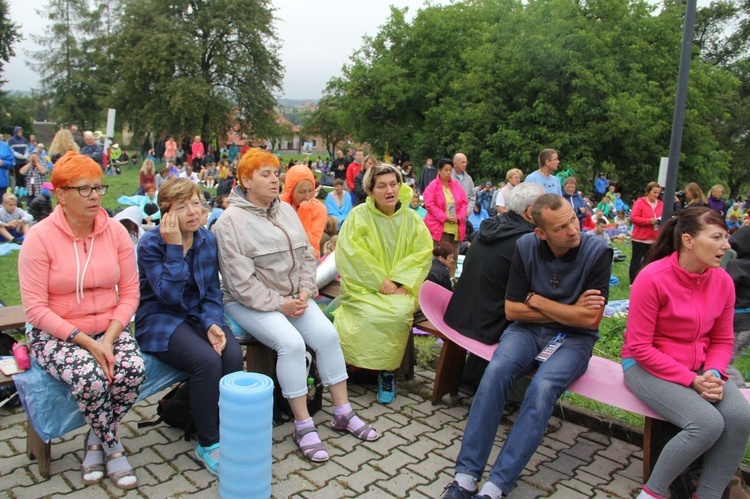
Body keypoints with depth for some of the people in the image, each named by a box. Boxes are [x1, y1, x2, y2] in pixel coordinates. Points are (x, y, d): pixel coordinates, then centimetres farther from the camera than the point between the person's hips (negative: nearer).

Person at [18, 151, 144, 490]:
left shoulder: (115, 231, -2)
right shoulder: (40, 237, -10)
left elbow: (129, 294, 0)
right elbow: (35, 309, -11)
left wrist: (109, 338, -14)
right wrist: (83, 340, -20)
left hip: (110, 328, 3)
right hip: (56, 334, -2)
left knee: (132, 371, -26)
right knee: (90, 377, -31)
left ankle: (97, 440, 3)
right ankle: (112, 446, -1)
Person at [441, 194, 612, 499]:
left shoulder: (598, 253, -11)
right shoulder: (526, 247, -5)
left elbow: (591, 319, -15)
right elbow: (512, 310, -4)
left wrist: (537, 301, -11)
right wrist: (567, 311, -10)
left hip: (574, 338, -2)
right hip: (528, 329, 2)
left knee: (542, 387, -32)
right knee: (496, 371, -28)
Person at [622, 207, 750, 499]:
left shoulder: (723, 281, -1)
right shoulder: (652, 278, -18)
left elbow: (723, 340, 9)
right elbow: (640, 347, -15)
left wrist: (713, 374, -11)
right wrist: (691, 380, -18)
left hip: (698, 368, 6)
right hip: (648, 366, -6)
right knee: (708, 422, -25)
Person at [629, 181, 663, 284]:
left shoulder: (660, 204, 8)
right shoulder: (640, 202, -8)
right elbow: (633, 218, -14)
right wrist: (649, 221, -21)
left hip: (655, 239, 5)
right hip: (640, 238, -5)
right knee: (636, 260, 4)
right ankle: (633, 282, 12)